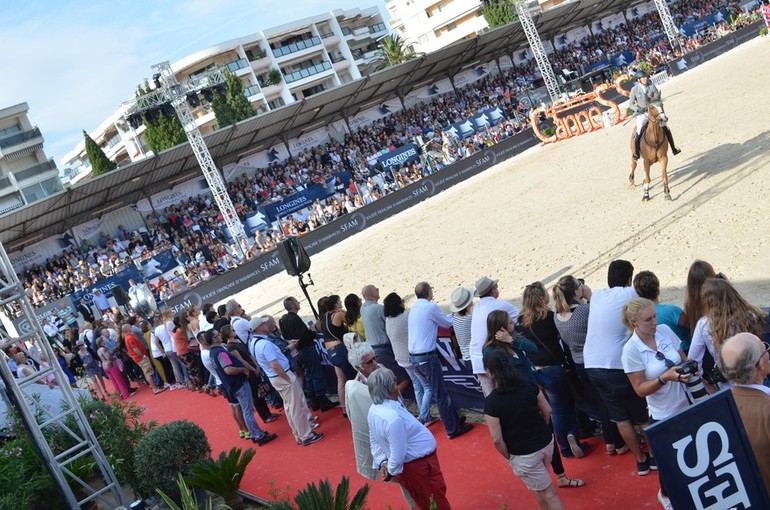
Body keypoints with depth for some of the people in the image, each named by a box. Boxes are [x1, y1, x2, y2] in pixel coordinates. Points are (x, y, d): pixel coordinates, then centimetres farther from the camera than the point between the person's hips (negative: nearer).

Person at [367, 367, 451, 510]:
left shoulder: (374, 409, -4)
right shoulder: (392, 418, -34)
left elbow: (374, 440, 8)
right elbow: (398, 454, -27)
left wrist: (381, 462, 4)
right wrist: (392, 471, -11)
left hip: (408, 467, 9)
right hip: (419, 466, -9)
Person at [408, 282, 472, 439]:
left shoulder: (413, 308, 10)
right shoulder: (431, 307, -13)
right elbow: (447, 323, 0)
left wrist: (447, 316, 22)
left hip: (413, 357, 8)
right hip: (427, 357, -8)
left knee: (438, 391, 18)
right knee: (441, 394, 0)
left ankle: (454, 420, 28)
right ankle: (453, 429, 7)